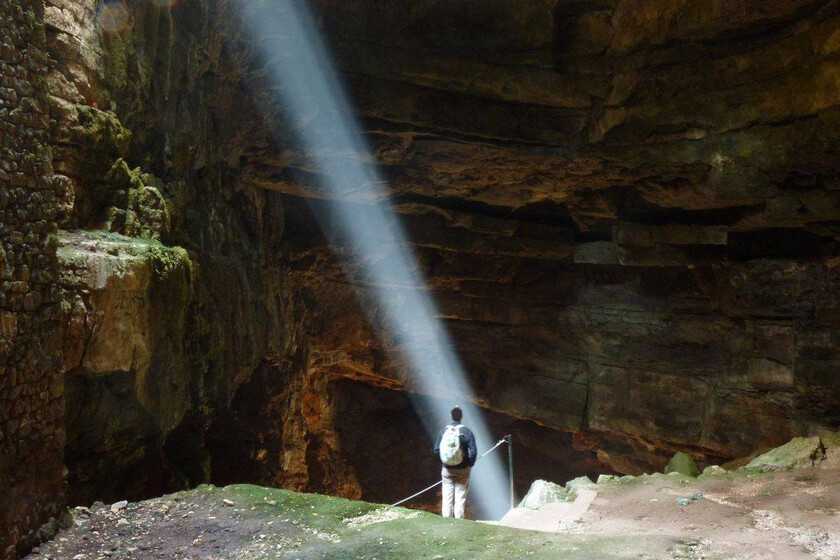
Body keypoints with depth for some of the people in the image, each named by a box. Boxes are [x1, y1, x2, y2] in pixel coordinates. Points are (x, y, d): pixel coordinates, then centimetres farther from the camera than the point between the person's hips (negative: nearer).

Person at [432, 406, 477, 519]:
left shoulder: (443, 431, -3)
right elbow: (473, 451, -14)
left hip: (447, 470, 2)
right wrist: (470, 464, 1)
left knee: (447, 497, 9)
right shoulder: (467, 431, -10)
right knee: (460, 498, 6)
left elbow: (436, 450, -3)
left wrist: (443, 463, 10)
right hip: (463, 470, -2)